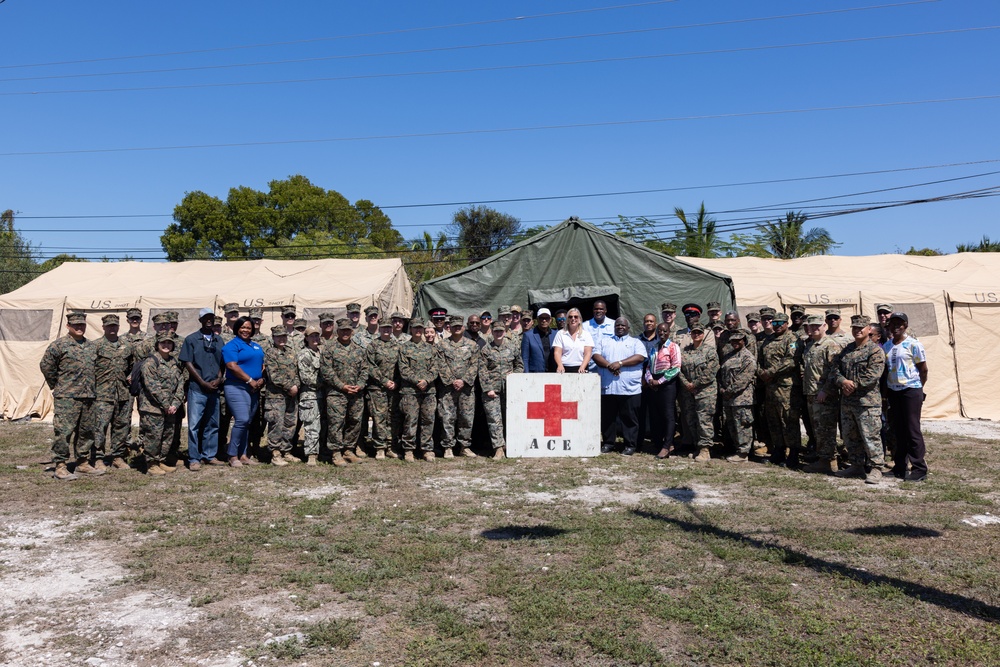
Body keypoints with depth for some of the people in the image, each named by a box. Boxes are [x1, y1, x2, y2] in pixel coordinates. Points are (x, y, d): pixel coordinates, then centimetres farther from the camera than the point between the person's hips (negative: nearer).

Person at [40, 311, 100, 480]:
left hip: (88, 396, 7)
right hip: (67, 397, -7)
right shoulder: (59, 344, -5)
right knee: (63, 431, -8)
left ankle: (83, 463, 21)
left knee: (86, 431, 11)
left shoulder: (90, 345, 15)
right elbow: (45, 365, -5)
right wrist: (56, 385, 0)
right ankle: (60, 467, -2)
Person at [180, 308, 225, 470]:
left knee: (212, 424, 10)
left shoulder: (219, 340, 12)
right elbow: (187, 363, -5)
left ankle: (209, 456, 19)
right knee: (194, 424, -5)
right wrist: (203, 382, -11)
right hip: (197, 389, -4)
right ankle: (194, 459, 1)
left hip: (214, 389, 5)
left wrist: (219, 379, -4)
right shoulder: (191, 339, 0)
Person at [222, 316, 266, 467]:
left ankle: (242, 454, 15)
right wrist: (250, 380, -16)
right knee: (242, 420, -16)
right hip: (237, 388, -7)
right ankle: (232, 455, -6)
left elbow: (263, 365, 20)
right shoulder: (231, 345, -4)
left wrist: (262, 380, -1)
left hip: (254, 389, 7)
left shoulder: (257, 346, 19)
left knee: (247, 422, 8)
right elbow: (232, 365, -16)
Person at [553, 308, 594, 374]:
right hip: (564, 369, 0)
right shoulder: (560, 334, 11)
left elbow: (588, 353, 3)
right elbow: (557, 352, 2)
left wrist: (582, 367, -13)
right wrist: (560, 365, -16)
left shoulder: (586, 334, 11)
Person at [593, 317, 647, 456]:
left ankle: (630, 445, 8)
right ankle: (608, 443, 18)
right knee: (607, 417, 7)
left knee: (629, 418, 1)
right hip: (607, 387, 2)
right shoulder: (604, 341, 17)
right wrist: (609, 365, -15)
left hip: (630, 388, -2)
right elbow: (596, 356, 3)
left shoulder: (635, 342, 11)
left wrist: (620, 363, -16)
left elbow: (640, 357, -7)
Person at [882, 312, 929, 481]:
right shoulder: (886, 346, 9)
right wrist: (886, 390, 8)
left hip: (911, 391, -6)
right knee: (898, 430, 12)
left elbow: (923, 369, -4)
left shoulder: (913, 344, -8)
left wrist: (918, 388, 1)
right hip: (893, 391, 6)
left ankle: (919, 469, 4)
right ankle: (900, 467, 19)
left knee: (912, 430, -4)